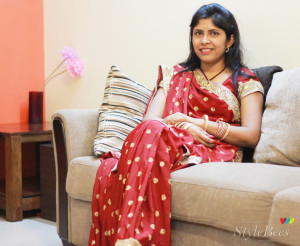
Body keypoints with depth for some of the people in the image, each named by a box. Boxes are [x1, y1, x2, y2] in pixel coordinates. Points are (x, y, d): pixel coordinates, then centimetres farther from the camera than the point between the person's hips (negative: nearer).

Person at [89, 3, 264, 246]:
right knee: (109, 170, -32)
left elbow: (252, 136, 3)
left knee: (152, 132, -36)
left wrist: (196, 121, -7)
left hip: (217, 155, -3)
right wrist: (185, 128, -13)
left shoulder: (245, 81, 16)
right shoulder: (176, 75, 24)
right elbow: (150, 119, 9)